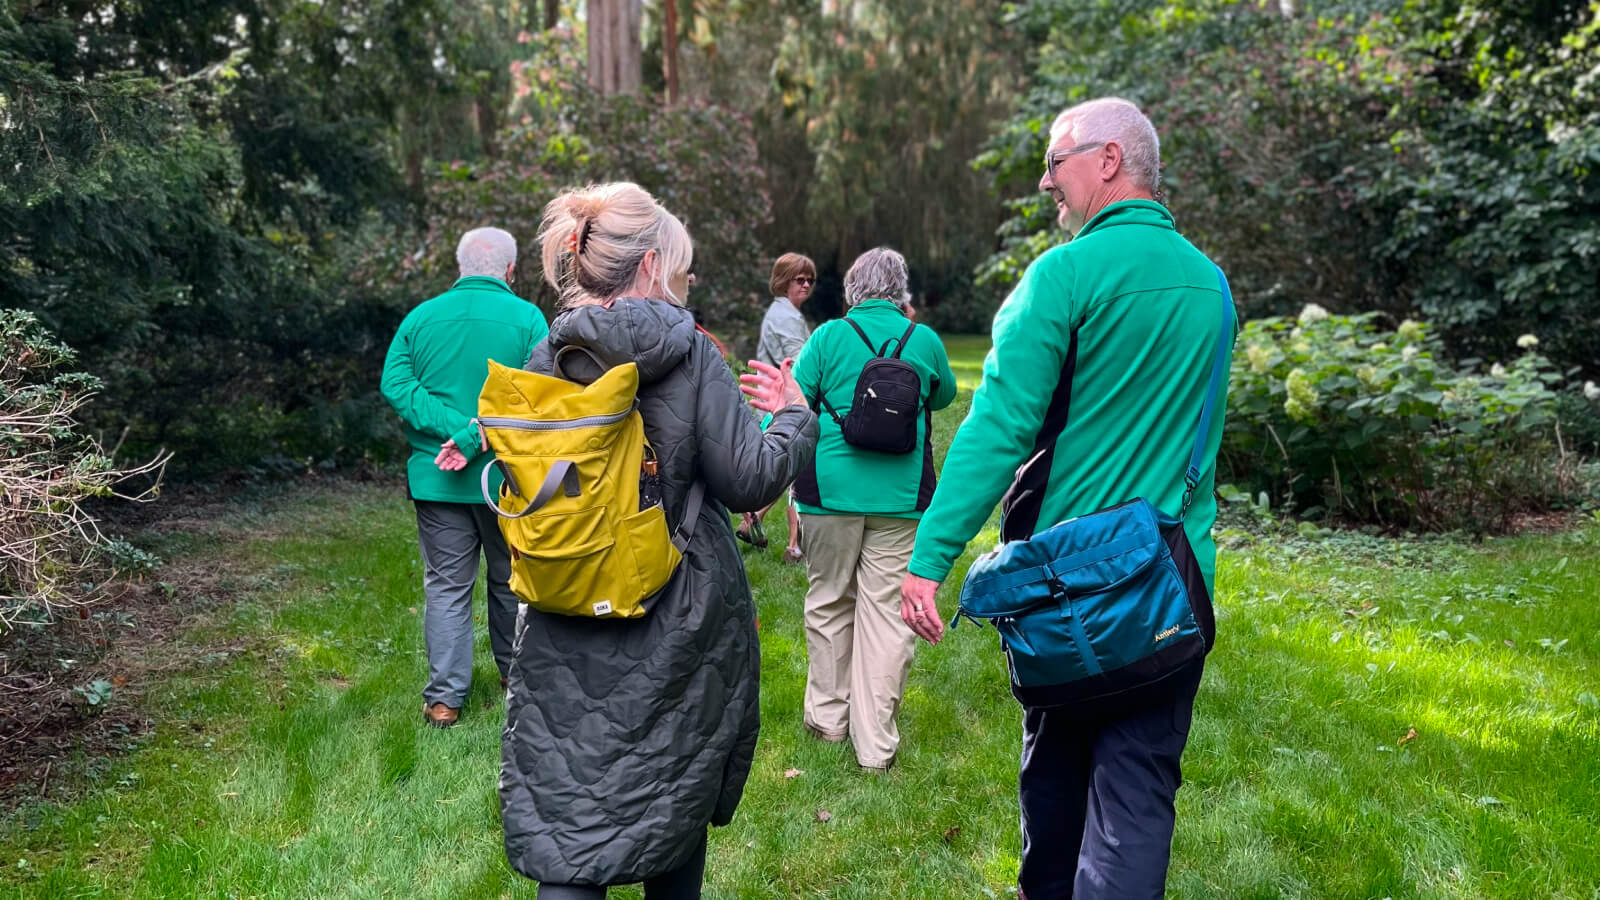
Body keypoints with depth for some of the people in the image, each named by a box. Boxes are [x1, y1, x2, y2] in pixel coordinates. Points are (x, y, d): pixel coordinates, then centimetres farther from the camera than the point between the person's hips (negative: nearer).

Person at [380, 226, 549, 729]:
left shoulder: (421, 317, 4)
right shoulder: (526, 318, -6)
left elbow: (395, 384, -7)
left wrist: (455, 427, -14)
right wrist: (475, 438, -15)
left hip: (435, 478, 2)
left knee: (446, 585, 8)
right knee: (511, 578, 17)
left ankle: (444, 697, 8)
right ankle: (515, 671, 33)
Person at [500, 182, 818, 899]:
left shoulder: (544, 360, -2)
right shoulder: (690, 356, -12)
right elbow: (750, 481, -12)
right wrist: (792, 416, 6)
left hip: (569, 633, 2)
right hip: (677, 627, -2)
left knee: (564, 814, 5)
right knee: (676, 794, 21)